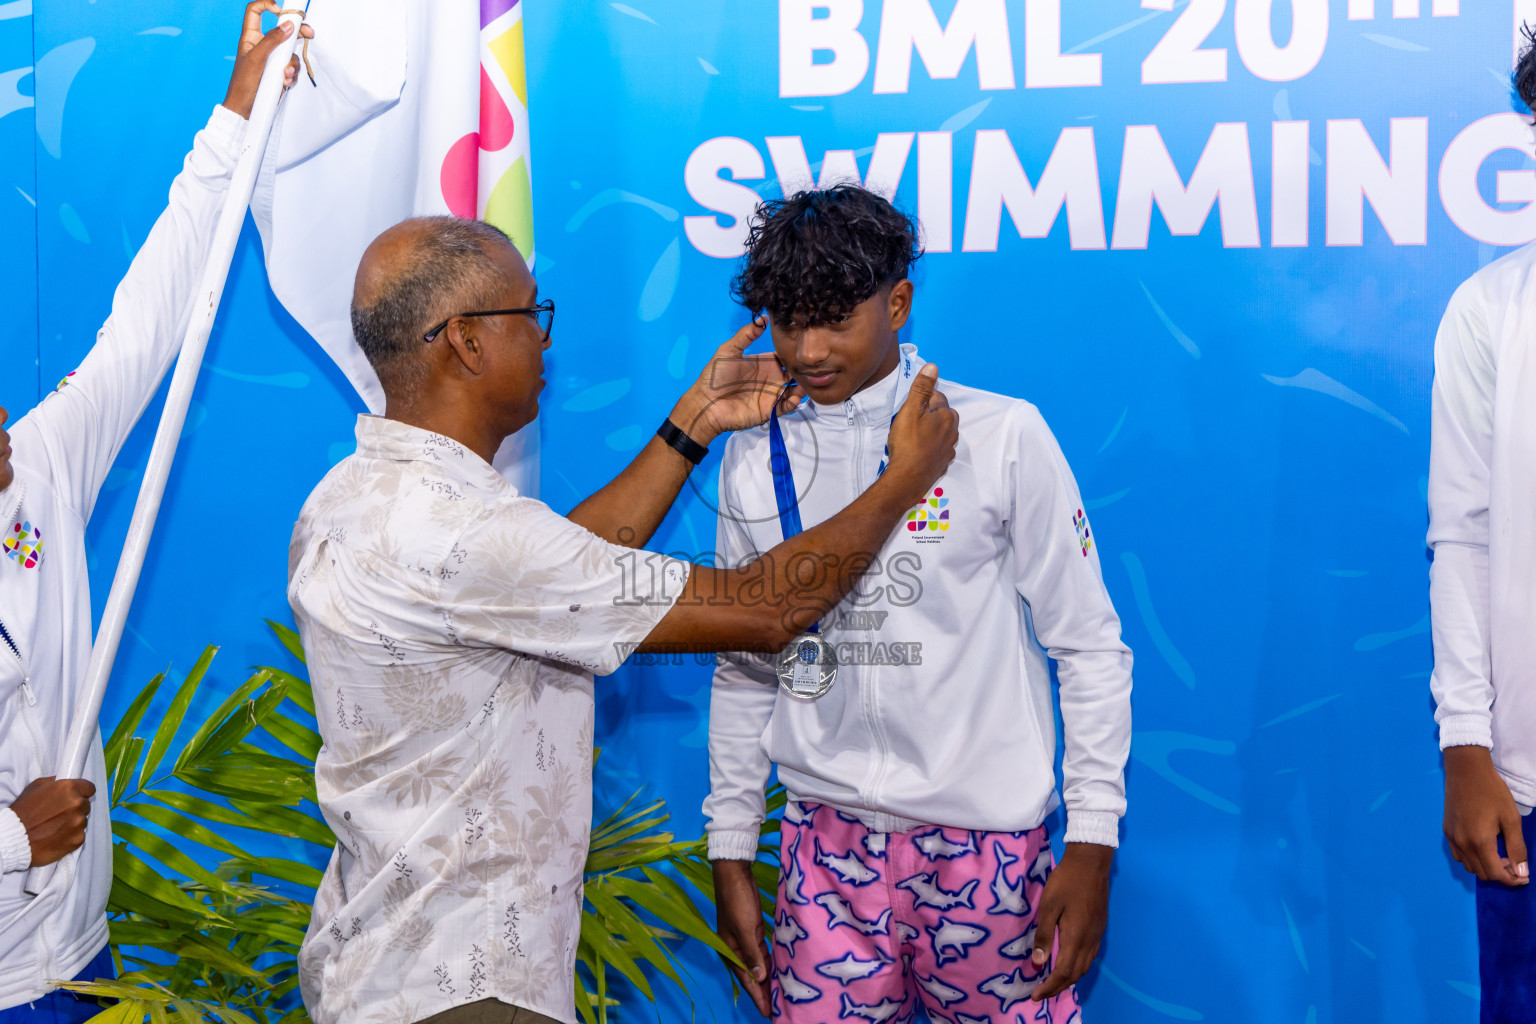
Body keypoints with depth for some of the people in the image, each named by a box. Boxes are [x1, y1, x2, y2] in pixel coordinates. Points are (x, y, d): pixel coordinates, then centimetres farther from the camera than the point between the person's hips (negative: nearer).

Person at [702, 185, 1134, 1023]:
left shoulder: (1002, 436, -5)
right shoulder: (756, 458, 5)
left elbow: (1090, 647, -1)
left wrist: (1092, 843, -5)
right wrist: (730, 854, 12)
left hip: (988, 842, -2)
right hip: (827, 839, 3)